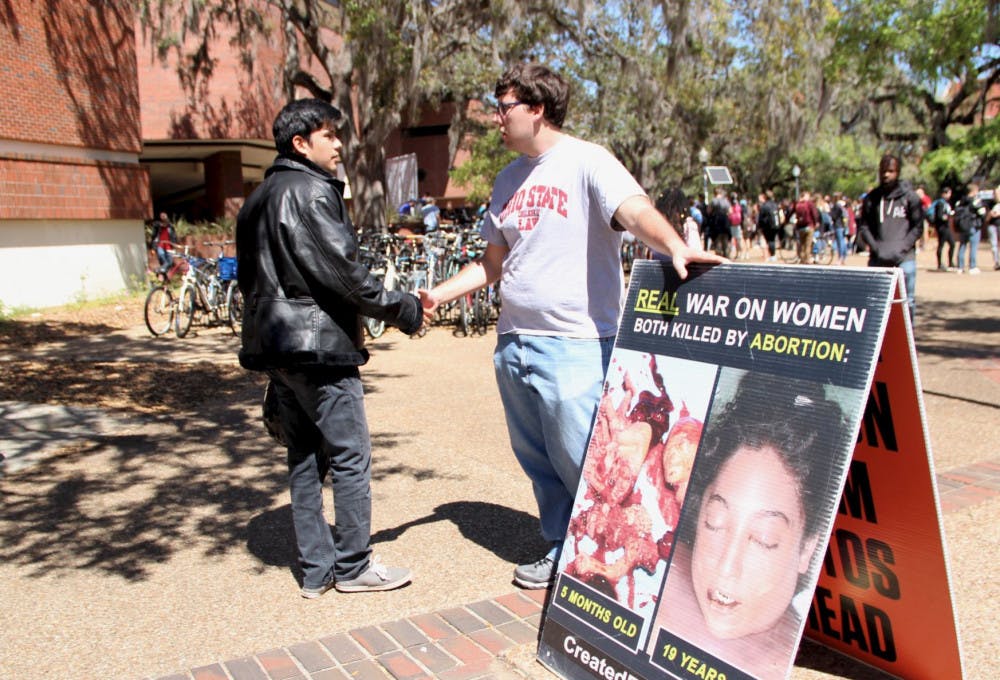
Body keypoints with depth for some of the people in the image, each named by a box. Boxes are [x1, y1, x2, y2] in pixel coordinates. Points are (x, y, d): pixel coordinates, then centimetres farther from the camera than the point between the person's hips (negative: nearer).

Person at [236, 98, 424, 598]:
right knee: (350, 456, 0)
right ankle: (353, 566, 9)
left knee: (304, 459, 13)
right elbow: (342, 271, -17)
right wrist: (402, 310, -8)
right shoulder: (312, 192, -12)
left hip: (275, 347, 10)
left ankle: (315, 569, 19)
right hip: (319, 345, -9)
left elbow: (249, 276, 19)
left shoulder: (259, 199, 18)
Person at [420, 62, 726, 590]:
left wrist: (675, 247, -44)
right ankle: (561, 550, 32)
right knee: (536, 460, 15)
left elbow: (634, 211, -25)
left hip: (575, 343, -7)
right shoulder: (510, 179, 16)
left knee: (579, 461, -3)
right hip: (513, 341, 8)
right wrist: (437, 295, 13)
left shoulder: (586, 161, -6)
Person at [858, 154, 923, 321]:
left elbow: (918, 227, 1)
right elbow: (863, 226, 8)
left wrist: (902, 248, -10)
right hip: (878, 258, 2)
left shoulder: (909, 196, 3)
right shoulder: (871, 198, 9)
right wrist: (875, 247, -5)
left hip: (904, 257, -2)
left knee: (907, 300, -1)